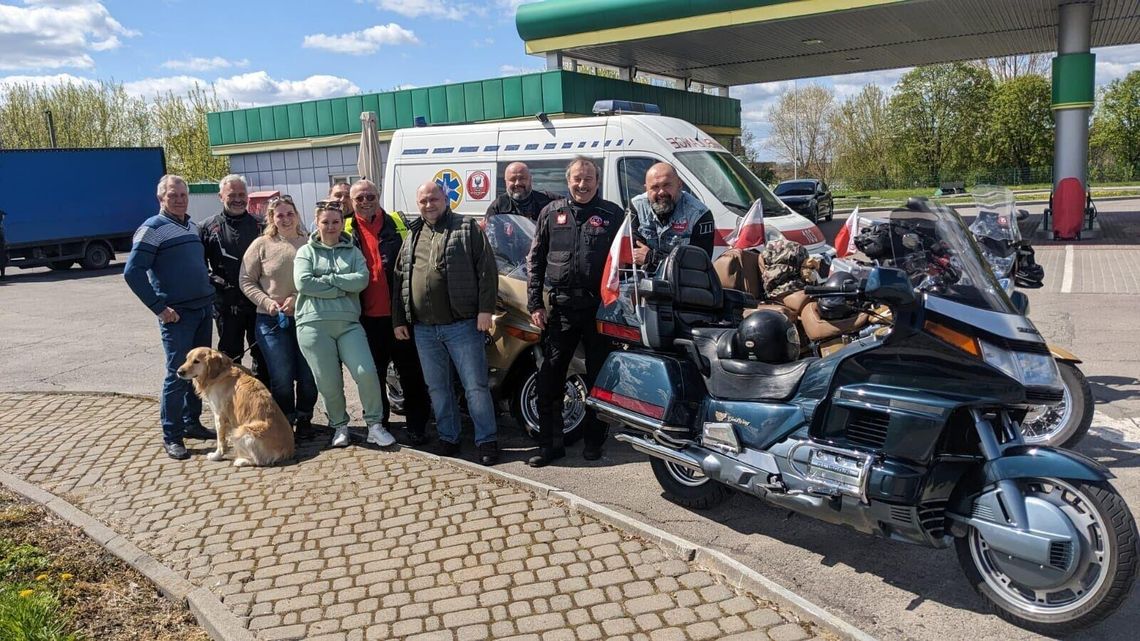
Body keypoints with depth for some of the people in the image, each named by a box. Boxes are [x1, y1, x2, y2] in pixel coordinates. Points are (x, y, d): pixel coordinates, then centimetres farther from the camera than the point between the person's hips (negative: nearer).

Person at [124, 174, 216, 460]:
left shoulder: (192, 226, 15)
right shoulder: (153, 228, -7)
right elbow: (132, 272, -14)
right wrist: (159, 307, -15)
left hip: (203, 310, 7)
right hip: (177, 315, -7)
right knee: (178, 373, -5)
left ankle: (192, 422, 25)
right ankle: (171, 436, 3)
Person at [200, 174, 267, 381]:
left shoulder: (259, 225, 6)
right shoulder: (209, 227, 4)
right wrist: (212, 282, -8)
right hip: (226, 304, 0)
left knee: (263, 356, 8)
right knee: (230, 356, 10)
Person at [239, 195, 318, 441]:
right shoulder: (261, 245, 1)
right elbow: (246, 281, 2)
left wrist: (298, 298, -12)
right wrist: (267, 302, -10)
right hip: (273, 321, -1)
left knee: (308, 375, 7)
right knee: (281, 377, 1)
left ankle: (304, 420, 24)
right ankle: (285, 423, 17)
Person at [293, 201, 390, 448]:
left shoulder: (353, 252, 12)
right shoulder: (306, 252, 8)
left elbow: (362, 279, -6)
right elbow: (303, 283, -9)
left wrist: (328, 280, -9)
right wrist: (343, 288, -7)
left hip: (349, 323, 1)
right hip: (314, 325, -1)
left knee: (366, 372, -11)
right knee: (329, 382, 2)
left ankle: (375, 425, 5)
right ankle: (339, 426, 24)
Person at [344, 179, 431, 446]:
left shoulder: (397, 225, 2)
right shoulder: (346, 231, 6)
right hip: (367, 316, 2)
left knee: (410, 373, 4)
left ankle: (416, 426, 14)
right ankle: (378, 423, 26)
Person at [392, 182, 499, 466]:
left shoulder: (467, 228, 0)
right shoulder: (412, 236, 15)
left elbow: (487, 270, -6)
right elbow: (399, 279, 18)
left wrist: (485, 309, -14)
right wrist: (399, 319, 13)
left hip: (462, 325, -5)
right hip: (424, 329, 5)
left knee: (476, 386, -1)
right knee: (437, 388, 12)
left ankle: (487, 441, 8)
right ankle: (448, 439, 25)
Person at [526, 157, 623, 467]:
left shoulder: (613, 214, 5)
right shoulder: (552, 213, 10)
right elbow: (535, 261, 10)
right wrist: (535, 304, 2)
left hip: (600, 308, -1)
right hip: (561, 308, 1)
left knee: (599, 377, 7)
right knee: (550, 376, 2)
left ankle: (593, 441, 21)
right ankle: (550, 443, 12)